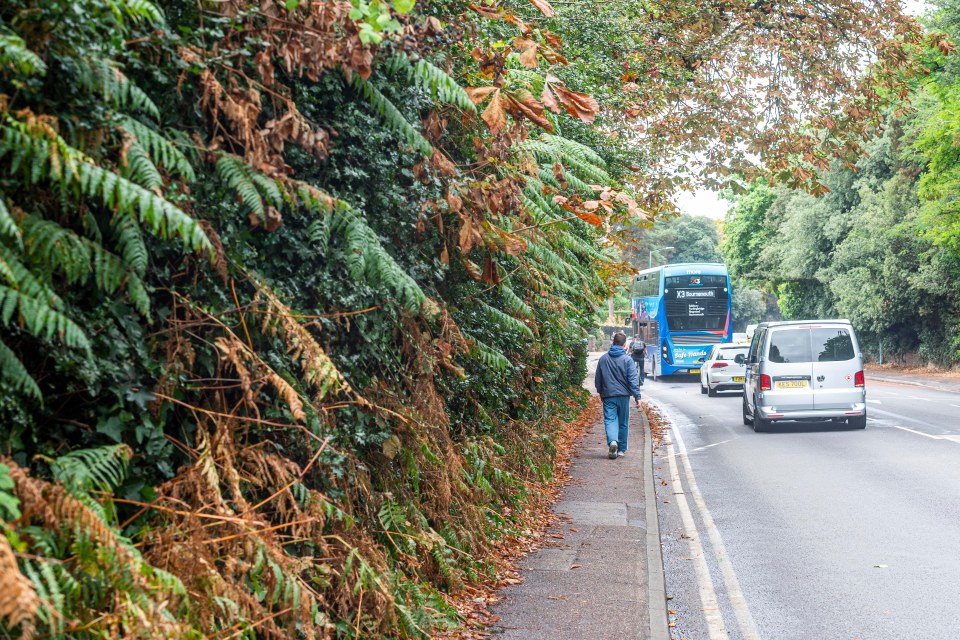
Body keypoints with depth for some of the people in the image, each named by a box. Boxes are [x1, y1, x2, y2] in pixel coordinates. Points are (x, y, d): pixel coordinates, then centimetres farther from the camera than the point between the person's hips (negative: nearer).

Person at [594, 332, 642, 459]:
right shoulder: (627, 360, -6)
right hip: (623, 395, -1)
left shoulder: (603, 359, 4)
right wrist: (637, 397, -7)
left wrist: (600, 392, 26)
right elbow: (633, 380, -9)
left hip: (608, 395, 1)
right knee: (623, 422, 10)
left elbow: (597, 379, 12)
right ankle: (621, 449, 16)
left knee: (610, 420, -3)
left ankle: (612, 441, -30)